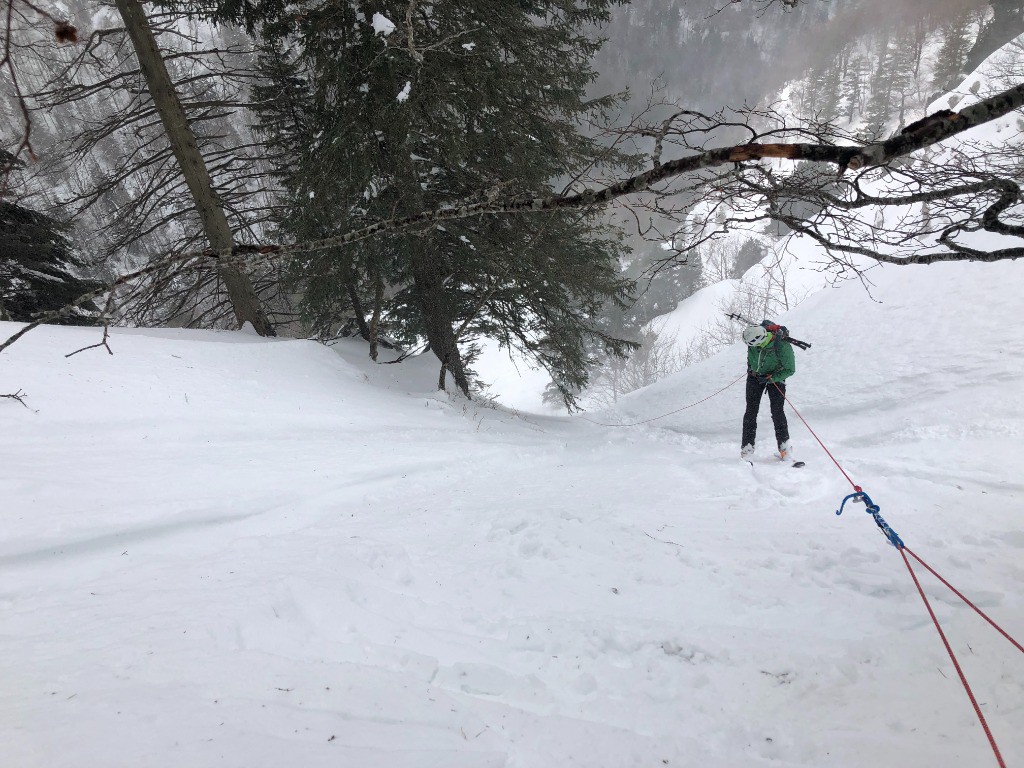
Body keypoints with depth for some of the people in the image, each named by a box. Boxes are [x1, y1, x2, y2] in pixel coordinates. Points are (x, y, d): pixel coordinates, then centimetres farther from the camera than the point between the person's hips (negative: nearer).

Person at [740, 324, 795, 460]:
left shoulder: (783, 347, -32)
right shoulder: (753, 341, -22)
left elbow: (790, 370, -19)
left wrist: (771, 378, -25)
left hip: (775, 377, -3)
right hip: (755, 376, 3)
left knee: (777, 412, -10)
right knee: (751, 411, -2)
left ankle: (784, 446, 2)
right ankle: (747, 446, 1)